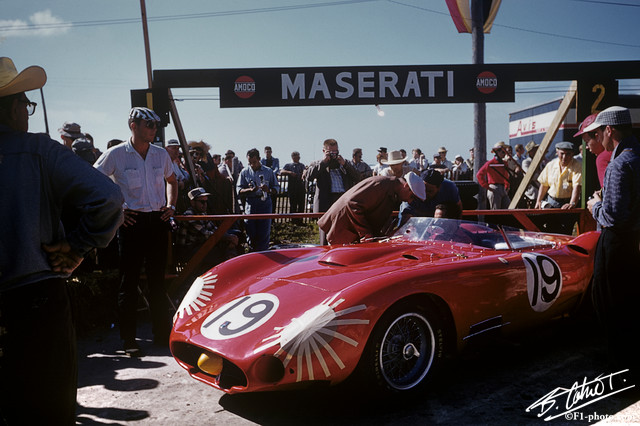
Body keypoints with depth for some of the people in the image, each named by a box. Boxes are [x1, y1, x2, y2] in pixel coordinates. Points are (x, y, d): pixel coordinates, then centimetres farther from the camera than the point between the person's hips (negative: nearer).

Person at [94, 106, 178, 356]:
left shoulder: (161, 154, 8)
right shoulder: (116, 154, -5)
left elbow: (171, 181, 25)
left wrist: (171, 205, 10)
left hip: (158, 221, 4)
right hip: (132, 222, -4)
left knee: (158, 280, 11)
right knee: (129, 282, 1)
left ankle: (162, 333, 22)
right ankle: (128, 339, 12)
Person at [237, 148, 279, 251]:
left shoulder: (268, 171, 6)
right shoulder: (244, 172, 8)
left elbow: (276, 188, 7)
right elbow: (239, 190, 5)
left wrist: (269, 190, -15)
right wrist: (250, 190, -14)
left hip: (265, 204, -1)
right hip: (250, 205, 1)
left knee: (264, 233, -1)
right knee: (251, 233, 3)